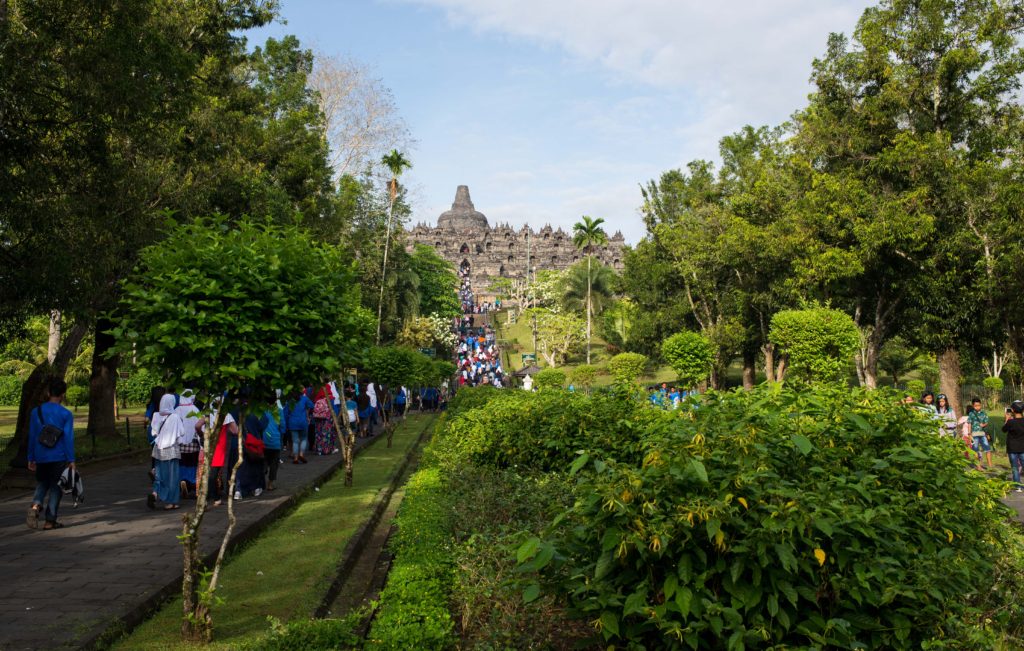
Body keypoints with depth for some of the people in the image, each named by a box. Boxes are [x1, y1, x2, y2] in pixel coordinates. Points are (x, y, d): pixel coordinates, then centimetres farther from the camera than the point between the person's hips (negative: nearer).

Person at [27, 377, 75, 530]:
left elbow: (31, 437, 6)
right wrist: (71, 460, -5)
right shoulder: (66, 414, -8)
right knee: (55, 488, 7)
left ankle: (36, 505, -8)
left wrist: (31, 458, 13)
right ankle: (50, 520, 6)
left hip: (40, 458, 3)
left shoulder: (36, 411, 3)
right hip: (59, 458, -3)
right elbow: (68, 438, -10)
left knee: (42, 484, 20)